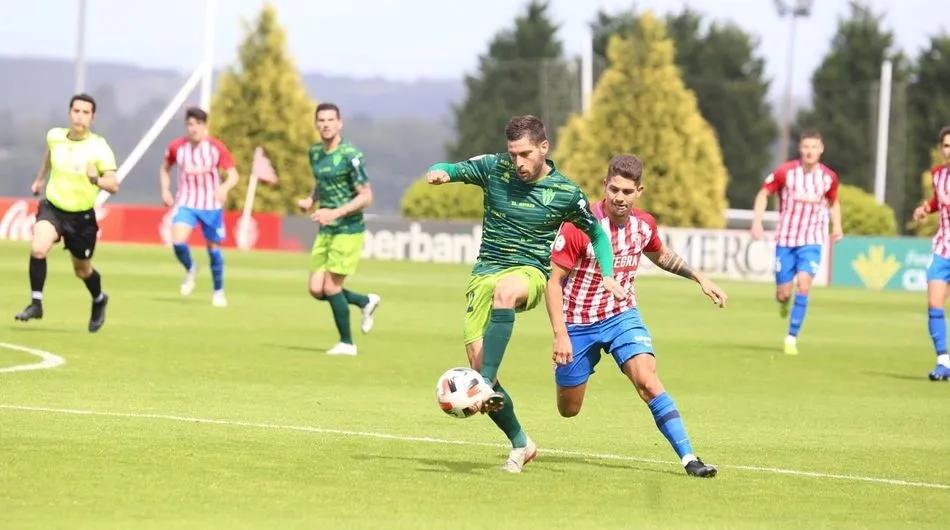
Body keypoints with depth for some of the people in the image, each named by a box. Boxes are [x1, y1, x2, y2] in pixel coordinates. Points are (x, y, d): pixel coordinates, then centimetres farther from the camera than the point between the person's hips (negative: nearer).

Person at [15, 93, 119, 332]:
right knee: (38, 249, -27)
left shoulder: (99, 147, -18)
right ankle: (36, 303, -14)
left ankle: (99, 300, 48)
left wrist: (96, 180, -45)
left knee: (82, 270, 16)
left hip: (82, 216, -2)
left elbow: (114, 186, -24)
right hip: (52, 208, 2)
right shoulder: (55, 136, -6)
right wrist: (40, 179, 32)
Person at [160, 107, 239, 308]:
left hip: (211, 205, 0)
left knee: (213, 247, 7)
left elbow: (233, 175, -7)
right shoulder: (176, 147, -4)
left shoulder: (217, 147, -9)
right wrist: (165, 190, -1)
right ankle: (190, 270, 12)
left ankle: (219, 291, 27)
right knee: (178, 242, -21)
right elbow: (165, 169, 14)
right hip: (186, 203, 0)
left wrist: (225, 188, -28)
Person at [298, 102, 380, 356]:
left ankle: (347, 343, 12)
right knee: (317, 290, 3)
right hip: (326, 231, 7)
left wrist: (336, 213, -25)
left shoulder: (350, 155, -16)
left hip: (349, 230, -7)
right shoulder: (315, 152, 7)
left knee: (331, 287, -6)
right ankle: (366, 302, 28)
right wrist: (310, 200, 4)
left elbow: (366, 196, -15)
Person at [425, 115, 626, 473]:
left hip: (529, 272, -3)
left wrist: (607, 275, -1)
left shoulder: (565, 192, -1)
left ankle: (486, 387, -44)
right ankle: (520, 444, 14)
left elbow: (597, 233, 12)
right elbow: (452, 169, 5)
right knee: (477, 365, -6)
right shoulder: (495, 168, 2)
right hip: (484, 273, 3)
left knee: (505, 291, -42)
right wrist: (439, 173, -20)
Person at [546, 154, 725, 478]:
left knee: (648, 382, -22)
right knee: (568, 410, 10)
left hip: (622, 316, 2)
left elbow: (662, 256, 19)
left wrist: (700, 278, 8)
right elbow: (554, 281, -17)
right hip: (578, 323, -2)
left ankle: (688, 458, -25)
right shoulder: (579, 226, -21)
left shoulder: (643, 225, -6)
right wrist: (560, 334, -25)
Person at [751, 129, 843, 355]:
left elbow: (833, 201, 16)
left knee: (803, 284, -20)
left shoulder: (829, 177, -3)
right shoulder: (785, 172, -10)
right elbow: (764, 194, 1)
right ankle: (784, 300, 41)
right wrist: (757, 221, -11)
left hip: (811, 242, 0)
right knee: (783, 293, 0)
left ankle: (791, 338, -11)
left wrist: (837, 226, 3)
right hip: (785, 240, 0)